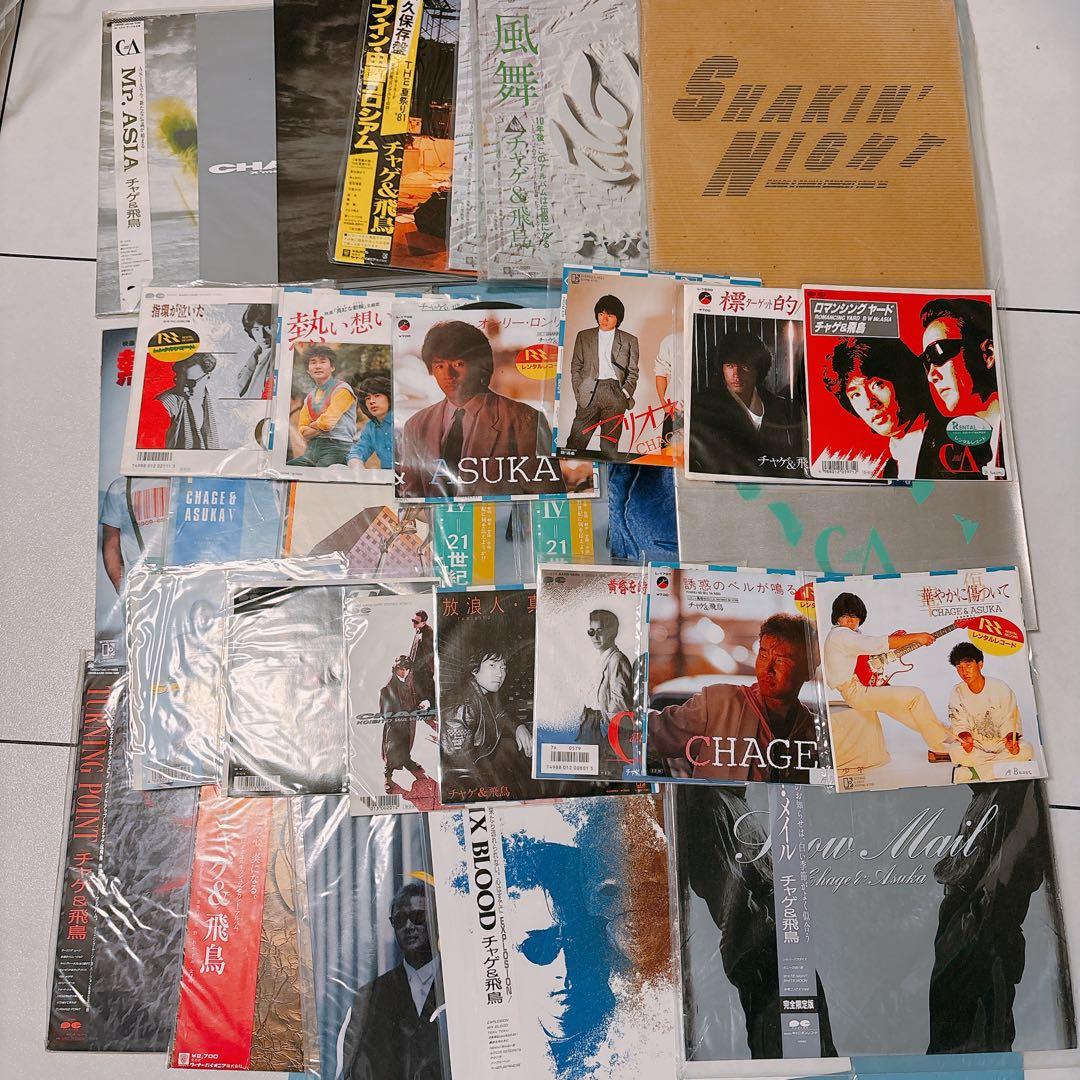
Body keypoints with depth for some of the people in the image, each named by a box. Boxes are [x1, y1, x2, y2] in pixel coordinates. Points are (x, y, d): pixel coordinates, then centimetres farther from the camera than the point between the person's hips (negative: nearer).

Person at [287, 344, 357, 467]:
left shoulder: (342, 389, 0)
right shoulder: (310, 397, 22)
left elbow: (327, 421, -10)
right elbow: (303, 430, 12)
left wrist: (312, 425, 9)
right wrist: (320, 428, -4)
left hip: (336, 447, -7)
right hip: (311, 450, 7)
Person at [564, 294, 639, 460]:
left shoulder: (629, 340, 12)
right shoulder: (583, 336, 15)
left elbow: (633, 372, 12)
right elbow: (575, 367, 12)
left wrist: (624, 394, -2)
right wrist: (579, 393, 1)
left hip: (615, 393, 0)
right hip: (589, 393, 1)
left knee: (610, 446, -1)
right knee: (576, 441, -7)